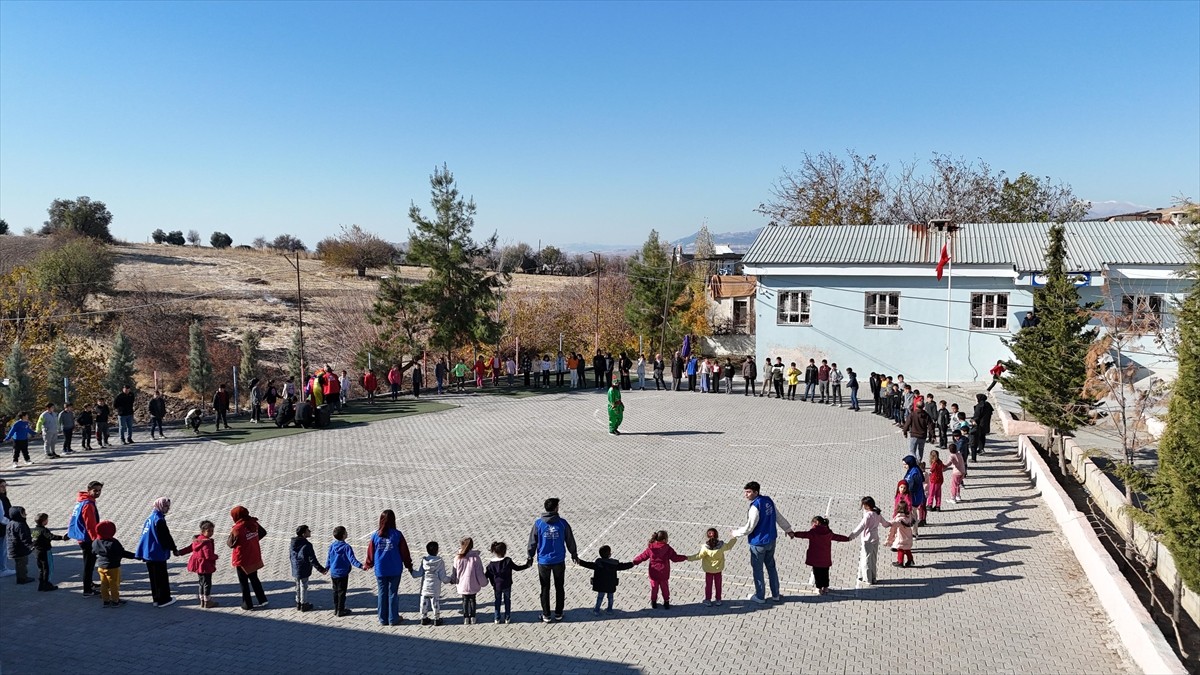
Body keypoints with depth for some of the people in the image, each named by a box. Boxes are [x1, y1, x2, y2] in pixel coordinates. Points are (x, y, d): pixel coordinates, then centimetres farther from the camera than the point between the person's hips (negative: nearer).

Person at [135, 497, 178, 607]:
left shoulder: (150, 517, 9)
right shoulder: (159, 520, -19)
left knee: (154, 577, 15)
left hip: (148, 553, 9)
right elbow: (166, 537, -17)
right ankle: (163, 600, 7)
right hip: (158, 554, -9)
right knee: (162, 577, 1)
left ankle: (156, 599, 22)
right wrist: (174, 548, -4)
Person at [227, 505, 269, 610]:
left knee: (244, 582, 10)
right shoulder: (254, 524, -6)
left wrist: (227, 539, 4)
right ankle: (263, 600, 23)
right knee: (254, 579, 22)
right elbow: (263, 533, 11)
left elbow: (230, 544, -15)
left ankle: (248, 604, 17)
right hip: (255, 558, 6)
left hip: (242, 560, -6)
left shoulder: (237, 529, -25)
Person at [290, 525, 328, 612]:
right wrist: (321, 569, -14)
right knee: (304, 587, 7)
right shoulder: (307, 545, -23)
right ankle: (304, 605, 19)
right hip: (304, 570, -7)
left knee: (298, 586, 20)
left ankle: (298, 603, 31)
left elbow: (291, 556, 13)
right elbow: (312, 559, -21)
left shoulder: (293, 543, 1)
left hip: (295, 570, 7)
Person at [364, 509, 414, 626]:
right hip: (395, 570, -2)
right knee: (393, 593, 7)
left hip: (380, 571, 2)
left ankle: (383, 619, 16)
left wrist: (367, 565, 23)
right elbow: (404, 552, -3)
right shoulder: (397, 534, -9)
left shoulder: (376, 535, -4)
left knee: (382, 594, 11)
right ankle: (393, 619, 12)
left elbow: (370, 552, 5)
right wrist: (409, 566, 10)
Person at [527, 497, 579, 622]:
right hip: (559, 561, 0)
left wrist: (530, 557, 12)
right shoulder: (562, 523, -9)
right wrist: (574, 554, 17)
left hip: (543, 561, 0)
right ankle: (558, 614, 22)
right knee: (559, 587, 15)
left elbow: (532, 542, -3)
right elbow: (570, 540, 2)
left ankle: (546, 615, 17)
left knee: (545, 589, 11)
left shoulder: (538, 523, -10)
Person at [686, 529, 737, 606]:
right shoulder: (721, 545, -22)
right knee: (718, 584, 18)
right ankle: (718, 600, 28)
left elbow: (699, 556, -19)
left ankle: (708, 600, 24)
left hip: (708, 570, -2)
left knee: (708, 584, 15)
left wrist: (689, 558, -7)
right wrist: (734, 538, 13)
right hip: (718, 569, 2)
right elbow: (728, 546, -3)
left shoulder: (705, 548, -28)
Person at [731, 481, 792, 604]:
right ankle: (776, 595, 29)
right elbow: (779, 517, 11)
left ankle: (760, 597, 22)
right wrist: (788, 529, 26)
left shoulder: (755, 507, -26)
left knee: (757, 570, 9)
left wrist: (735, 533, -4)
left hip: (758, 543, -8)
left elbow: (749, 528, -20)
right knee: (771, 567, 19)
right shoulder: (768, 501, -1)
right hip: (771, 541, 8)